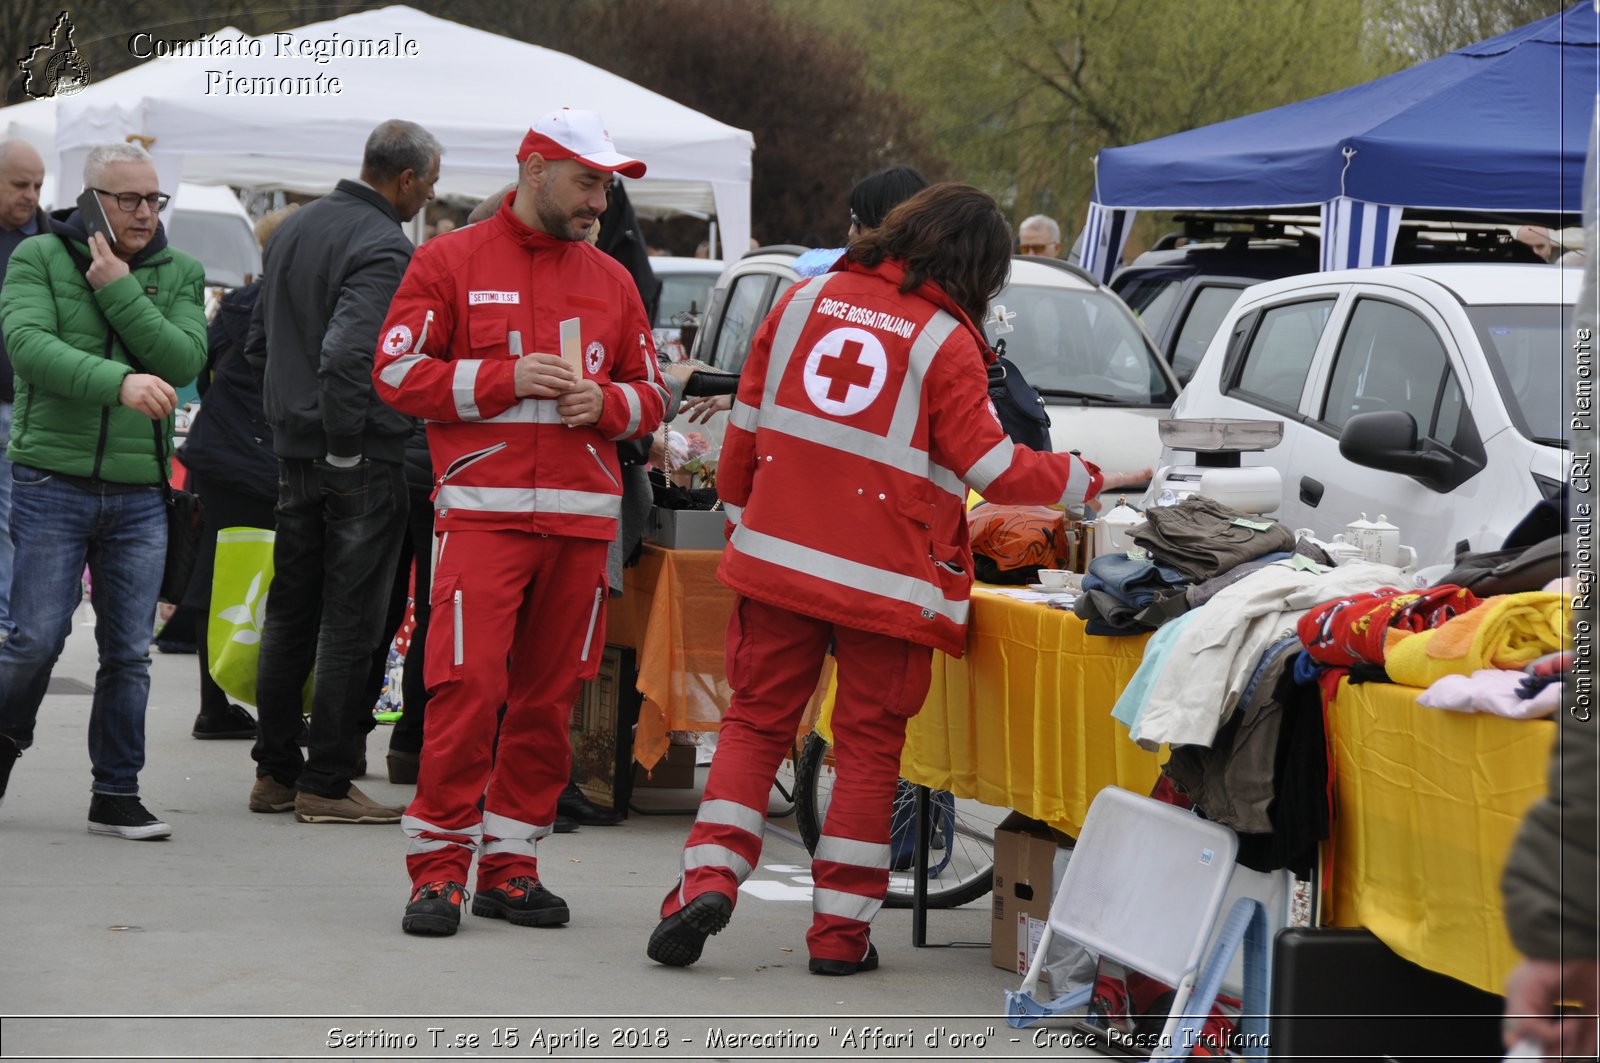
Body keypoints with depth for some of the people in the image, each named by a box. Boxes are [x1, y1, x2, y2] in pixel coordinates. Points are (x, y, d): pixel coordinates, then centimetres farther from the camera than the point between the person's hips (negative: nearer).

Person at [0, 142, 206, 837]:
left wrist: (120, 292, -13)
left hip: (140, 493, 3)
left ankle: (116, 794, 12)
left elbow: (184, 361, -6)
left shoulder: (180, 273, 9)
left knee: (128, 651, 3)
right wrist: (119, 381, -30)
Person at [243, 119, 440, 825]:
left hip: (294, 450, 8)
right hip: (362, 460, -8)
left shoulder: (296, 229, 11)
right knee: (350, 621, -2)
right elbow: (347, 354, -29)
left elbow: (259, 342, 19)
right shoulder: (384, 249, -17)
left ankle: (275, 771, 20)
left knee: (290, 614, 14)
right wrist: (346, 442, -18)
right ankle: (326, 784, 0)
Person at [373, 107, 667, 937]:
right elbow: (398, 371, -2)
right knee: (468, 684, -13)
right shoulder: (452, 262, 4)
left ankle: (510, 866, 13)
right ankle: (439, 867, -7)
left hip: (581, 517, 4)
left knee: (548, 696, 5)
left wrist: (605, 400, -3)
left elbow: (649, 394, 20)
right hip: (483, 509, -4)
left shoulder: (610, 280, 16)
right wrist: (503, 379, -12)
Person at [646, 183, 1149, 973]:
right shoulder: (947, 342, -8)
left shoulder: (805, 300, 6)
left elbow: (747, 422, 10)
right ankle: (840, 930, 8)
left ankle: (708, 878, -4)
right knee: (867, 745, 7)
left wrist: (740, 518, 22)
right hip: (886, 576, -3)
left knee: (755, 721, 12)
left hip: (777, 554, 3)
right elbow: (991, 467, -5)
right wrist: (1087, 483, 9)